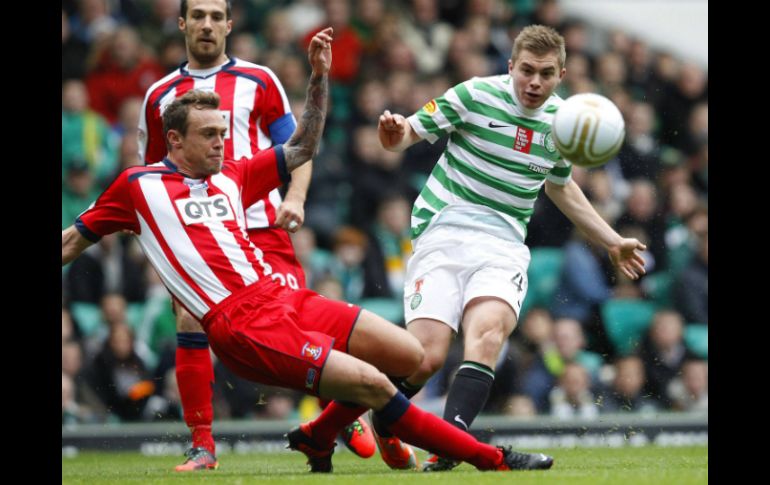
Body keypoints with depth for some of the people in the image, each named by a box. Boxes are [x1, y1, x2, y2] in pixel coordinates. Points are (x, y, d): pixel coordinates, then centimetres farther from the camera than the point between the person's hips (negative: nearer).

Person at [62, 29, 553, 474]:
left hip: (281, 297, 8)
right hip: (245, 327, -8)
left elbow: (303, 148, 26)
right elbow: (75, 240, 15)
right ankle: (491, 459, -14)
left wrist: (320, 75, 17)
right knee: (371, 383, -20)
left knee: (410, 356, -1)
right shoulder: (138, 186, 4)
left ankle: (317, 436, 16)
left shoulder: (231, 177, 19)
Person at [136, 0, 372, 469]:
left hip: (260, 224, -2)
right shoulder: (161, 95, 14)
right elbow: (150, 173, 21)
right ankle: (202, 444, -5)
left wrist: (295, 198, -9)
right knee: (190, 324, -14)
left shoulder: (259, 81, 8)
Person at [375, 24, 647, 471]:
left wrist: (613, 242, 32)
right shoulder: (475, 95, -6)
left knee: (488, 331, -29)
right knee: (425, 356, -16)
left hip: (504, 245, 3)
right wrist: (395, 134, -27)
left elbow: (561, 186, 28)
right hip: (444, 232, -3)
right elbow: (411, 132, -2)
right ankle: (373, 428, 15)